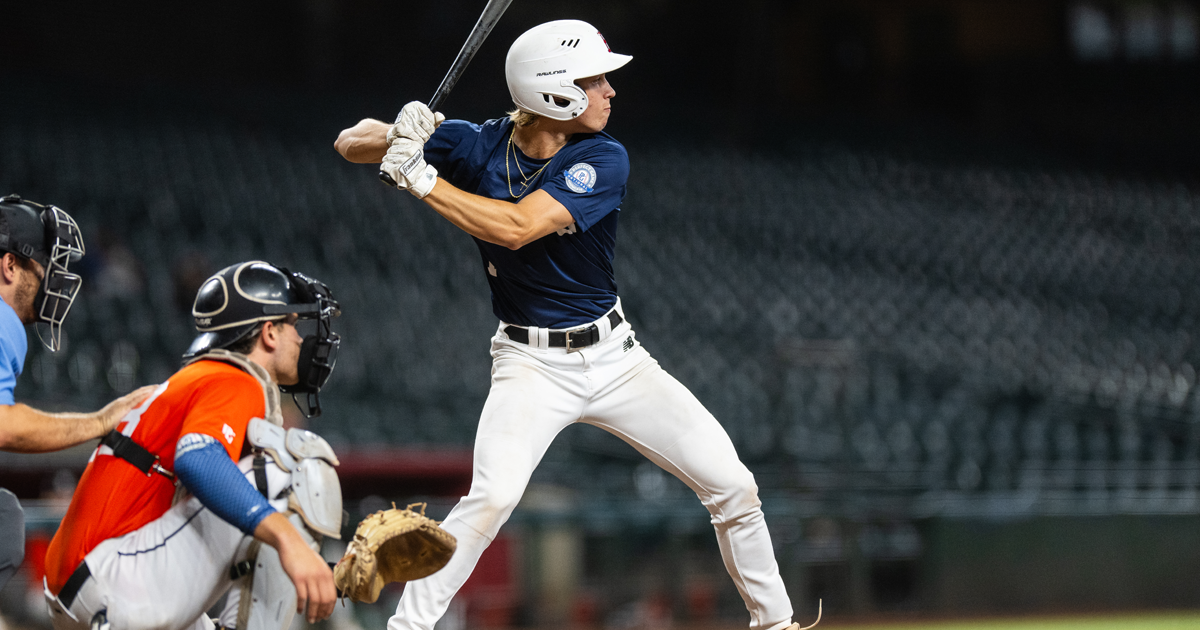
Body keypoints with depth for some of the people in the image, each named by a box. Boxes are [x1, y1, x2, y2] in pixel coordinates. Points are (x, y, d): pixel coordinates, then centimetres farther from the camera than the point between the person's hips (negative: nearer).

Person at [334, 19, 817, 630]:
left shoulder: (603, 160, -14)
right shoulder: (477, 146, -11)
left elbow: (517, 228, -28)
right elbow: (350, 143, -6)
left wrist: (422, 178, -28)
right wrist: (399, 138, -28)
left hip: (615, 358, 2)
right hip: (531, 366, -2)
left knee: (733, 488, -1)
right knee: (492, 496, -27)